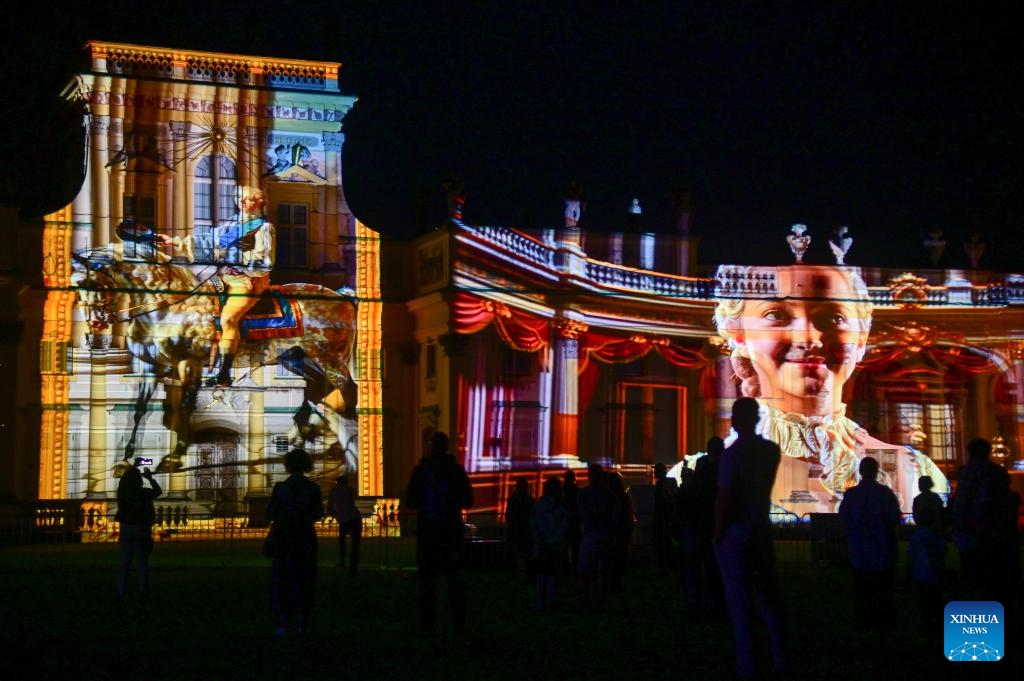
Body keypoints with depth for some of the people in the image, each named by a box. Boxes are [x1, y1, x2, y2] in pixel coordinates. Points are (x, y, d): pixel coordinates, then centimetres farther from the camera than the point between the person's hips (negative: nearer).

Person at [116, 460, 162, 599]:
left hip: (125, 529, 4)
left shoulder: (123, 492, -1)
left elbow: (124, 479, 19)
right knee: (142, 562, 0)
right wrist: (150, 478, 15)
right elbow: (158, 491, 5)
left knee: (125, 562, 8)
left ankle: (121, 591, 6)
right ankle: (143, 592, -2)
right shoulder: (143, 493, -12)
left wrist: (134, 467, 28)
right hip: (140, 530, -4)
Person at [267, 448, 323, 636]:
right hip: (306, 540, 1)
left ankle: (283, 622, 2)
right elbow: (319, 514, 2)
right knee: (305, 580, 11)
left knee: (282, 580, 9)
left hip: (284, 541, -1)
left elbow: (270, 514, -8)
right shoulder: (313, 488, -7)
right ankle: (303, 623, 11)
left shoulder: (280, 488, -11)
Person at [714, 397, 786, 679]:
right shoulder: (771, 450, 3)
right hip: (761, 528, 5)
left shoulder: (732, 453, -15)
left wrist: (717, 534, -7)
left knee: (739, 599, 0)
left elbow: (724, 498, -17)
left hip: (735, 531, -5)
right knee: (768, 594, 13)